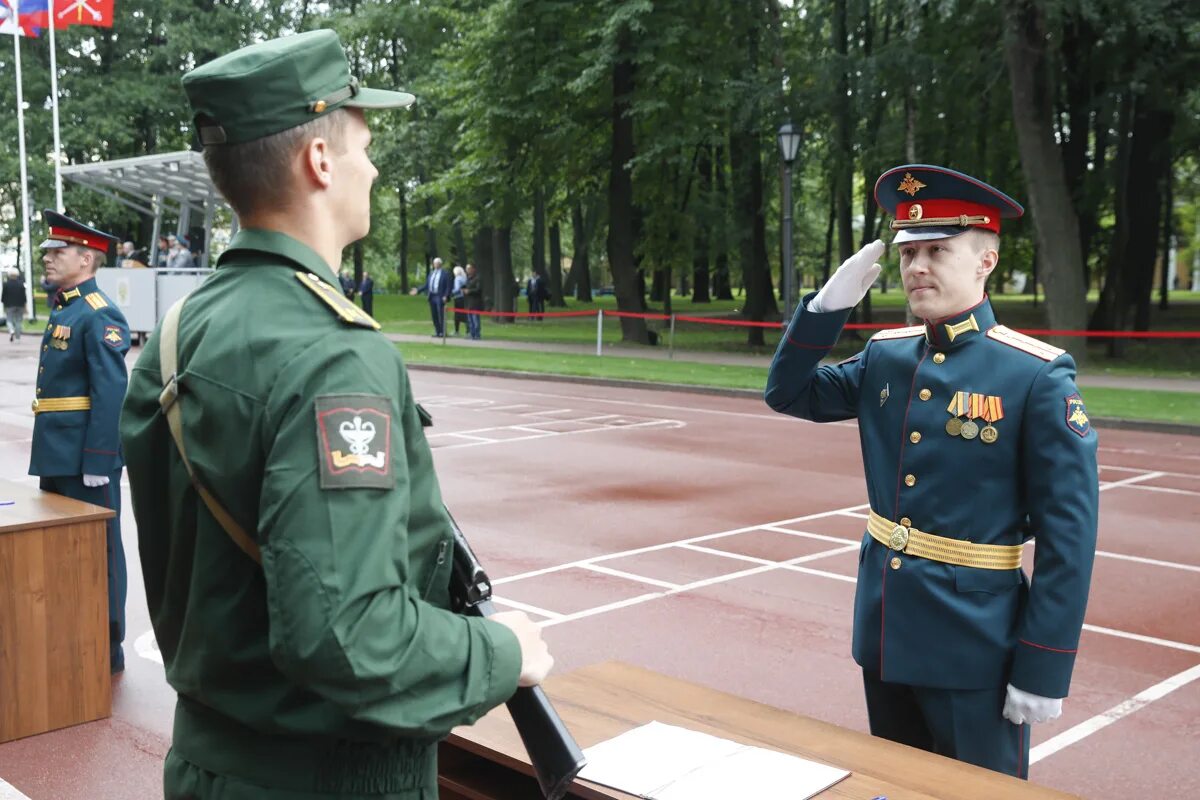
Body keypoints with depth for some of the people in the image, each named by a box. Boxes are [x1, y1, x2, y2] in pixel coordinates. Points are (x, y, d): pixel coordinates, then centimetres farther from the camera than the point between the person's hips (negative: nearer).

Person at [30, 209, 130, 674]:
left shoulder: (99, 315, -15)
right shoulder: (62, 309, 14)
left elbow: (112, 393, -20)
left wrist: (98, 461, -22)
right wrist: (48, 452, 19)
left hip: (86, 459, -10)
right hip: (57, 456, 10)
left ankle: (107, 649, 11)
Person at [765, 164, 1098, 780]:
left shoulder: (1038, 375, -15)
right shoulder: (886, 354, 3)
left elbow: (1068, 535, -14)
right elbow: (789, 395, 10)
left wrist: (1044, 668, -14)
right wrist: (829, 304, -5)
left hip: (974, 646, -5)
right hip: (885, 632, 6)